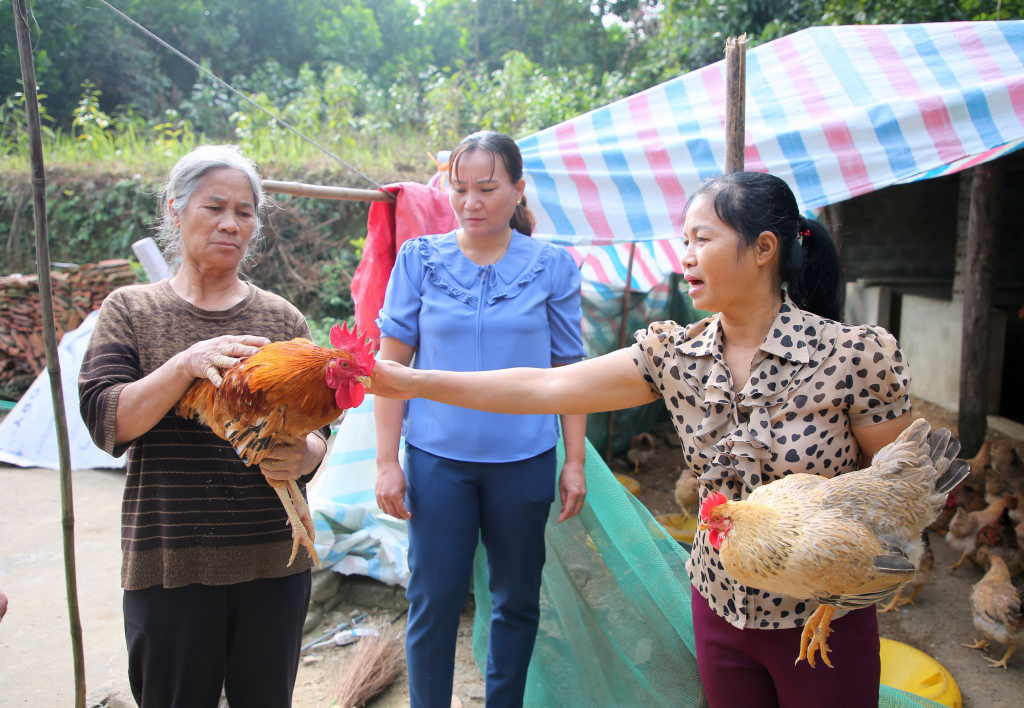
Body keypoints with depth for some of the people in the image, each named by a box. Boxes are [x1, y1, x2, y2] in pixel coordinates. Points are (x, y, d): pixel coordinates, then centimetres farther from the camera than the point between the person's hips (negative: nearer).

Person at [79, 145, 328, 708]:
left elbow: (316, 427, 7)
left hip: (273, 561, 2)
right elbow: (106, 421, -8)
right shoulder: (131, 310, 3)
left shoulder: (282, 318, 6)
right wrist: (189, 362, -23)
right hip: (169, 563, -1)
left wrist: (302, 456, -16)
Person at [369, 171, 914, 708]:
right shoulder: (675, 356, -8)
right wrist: (416, 381, -13)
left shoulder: (852, 354, -19)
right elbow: (545, 388, -11)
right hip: (720, 605, 3)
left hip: (822, 623, -3)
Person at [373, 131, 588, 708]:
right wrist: (387, 460, -3)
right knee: (435, 601, 5)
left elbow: (569, 371, 3)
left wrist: (575, 462, 1)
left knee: (517, 600, 14)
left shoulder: (553, 266, 0)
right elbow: (391, 362, 1)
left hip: (524, 460, 1)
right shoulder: (419, 258, 0)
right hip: (437, 457, 0)